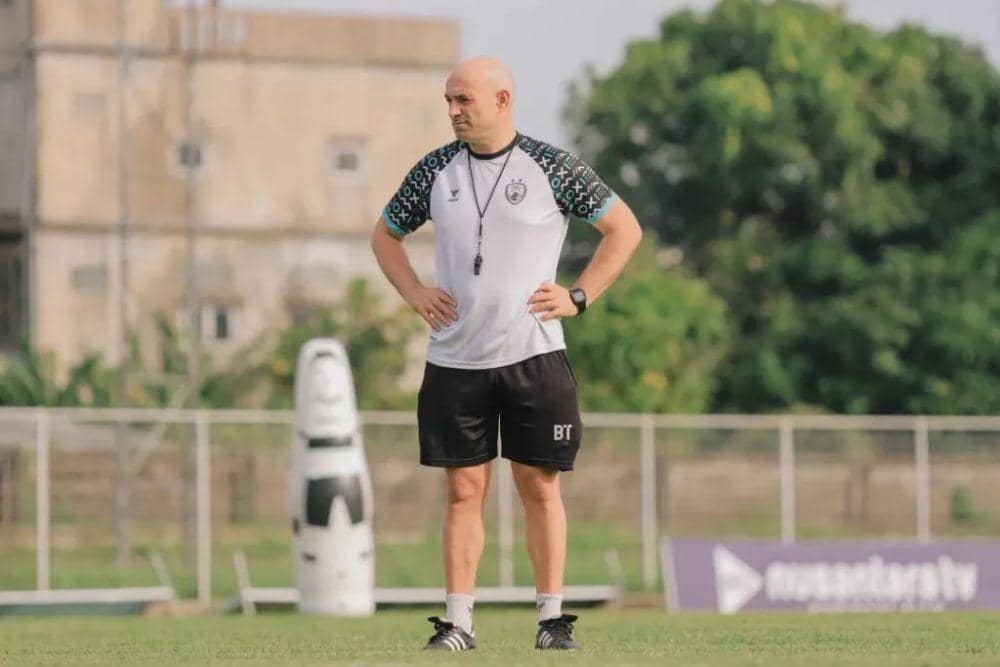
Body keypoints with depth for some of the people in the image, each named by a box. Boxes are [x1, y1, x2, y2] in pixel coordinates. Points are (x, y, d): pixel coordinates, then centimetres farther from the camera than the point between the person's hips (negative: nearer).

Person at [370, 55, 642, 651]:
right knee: (464, 490, 2)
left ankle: (553, 618, 6)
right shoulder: (435, 171, 6)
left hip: (533, 354, -2)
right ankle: (458, 621, 5)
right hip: (454, 358, 2)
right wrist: (414, 293, 6)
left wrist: (579, 297, -2)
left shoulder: (553, 168, -2)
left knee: (541, 488, 1)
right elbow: (386, 234, 21)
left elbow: (625, 229, 5)